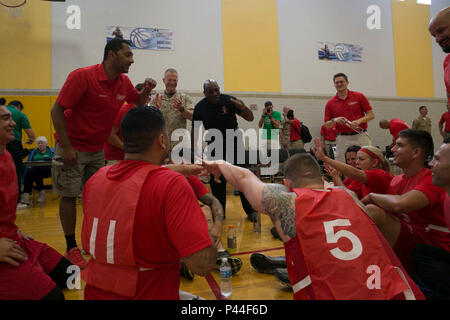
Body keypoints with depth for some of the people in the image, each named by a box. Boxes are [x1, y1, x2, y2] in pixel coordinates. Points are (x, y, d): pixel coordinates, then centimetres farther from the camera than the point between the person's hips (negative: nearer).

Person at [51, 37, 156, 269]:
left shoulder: (123, 83, 0)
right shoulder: (82, 76, -19)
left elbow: (138, 102, 18)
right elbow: (57, 111, -17)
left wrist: (147, 91, -5)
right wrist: (66, 147, -22)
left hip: (97, 149, 6)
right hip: (72, 147, -6)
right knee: (69, 196, 1)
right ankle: (71, 248, 14)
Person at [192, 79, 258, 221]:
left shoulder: (229, 100, -14)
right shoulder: (200, 107, -8)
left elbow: (250, 118, -14)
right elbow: (195, 129, 1)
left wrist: (244, 108, -36)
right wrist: (194, 151, -2)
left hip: (233, 142, -1)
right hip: (214, 144, 2)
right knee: (216, 179, 3)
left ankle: (250, 210, 10)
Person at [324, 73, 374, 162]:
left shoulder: (359, 96, 4)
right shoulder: (330, 103, 7)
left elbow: (371, 115, 3)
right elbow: (327, 125, 9)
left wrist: (359, 121, -14)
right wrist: (334, 120, -12)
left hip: (360, 136, -1)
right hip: (342, 139, 1)